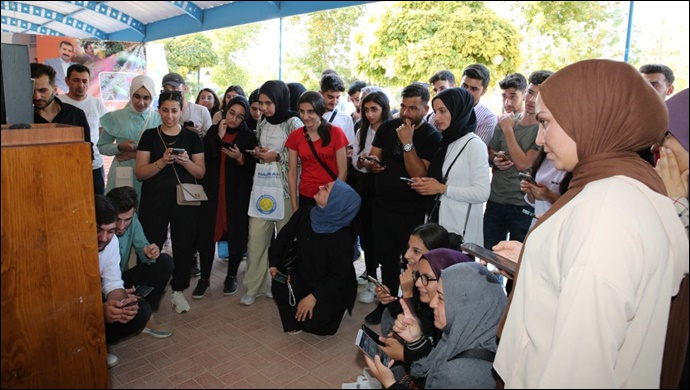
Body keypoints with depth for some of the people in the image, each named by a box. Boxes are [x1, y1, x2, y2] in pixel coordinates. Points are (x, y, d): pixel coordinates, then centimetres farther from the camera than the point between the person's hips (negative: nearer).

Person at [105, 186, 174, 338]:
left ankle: (146, 317, -7)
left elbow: (141, 247, -4)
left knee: (165, 262, -14)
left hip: (122, 279, 6)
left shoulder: (132, 219, -12)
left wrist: (148, 253, -30)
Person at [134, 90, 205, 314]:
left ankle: (178, 291, 19)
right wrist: (162, 162, -18)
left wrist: (186, 162, -16)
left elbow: (201, 172, 4)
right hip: (154, 201, 0)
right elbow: (140, 173, -2)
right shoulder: (149, 136, 4)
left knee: (184, 245, 2)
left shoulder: (192, 137, 6)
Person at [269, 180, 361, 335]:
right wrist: (274, 263, -4)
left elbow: (341, 276, -22)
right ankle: (293, 323, 8)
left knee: (311, 323, -20)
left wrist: (314, 297, -23)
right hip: (304, 278, 5)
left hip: (334, 290, -5)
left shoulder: (343, 238, -28)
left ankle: (330, 310, 15)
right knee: (279, 285, -22)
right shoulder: (304, 215, -11)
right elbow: (284, 235, 4)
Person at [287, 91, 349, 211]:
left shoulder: (336, 133, -7)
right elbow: (292, 172, 0)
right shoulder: (295, 136, 0)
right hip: (306, 197, 2)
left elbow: (343, 171, -7)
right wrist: (294, 207, -3)